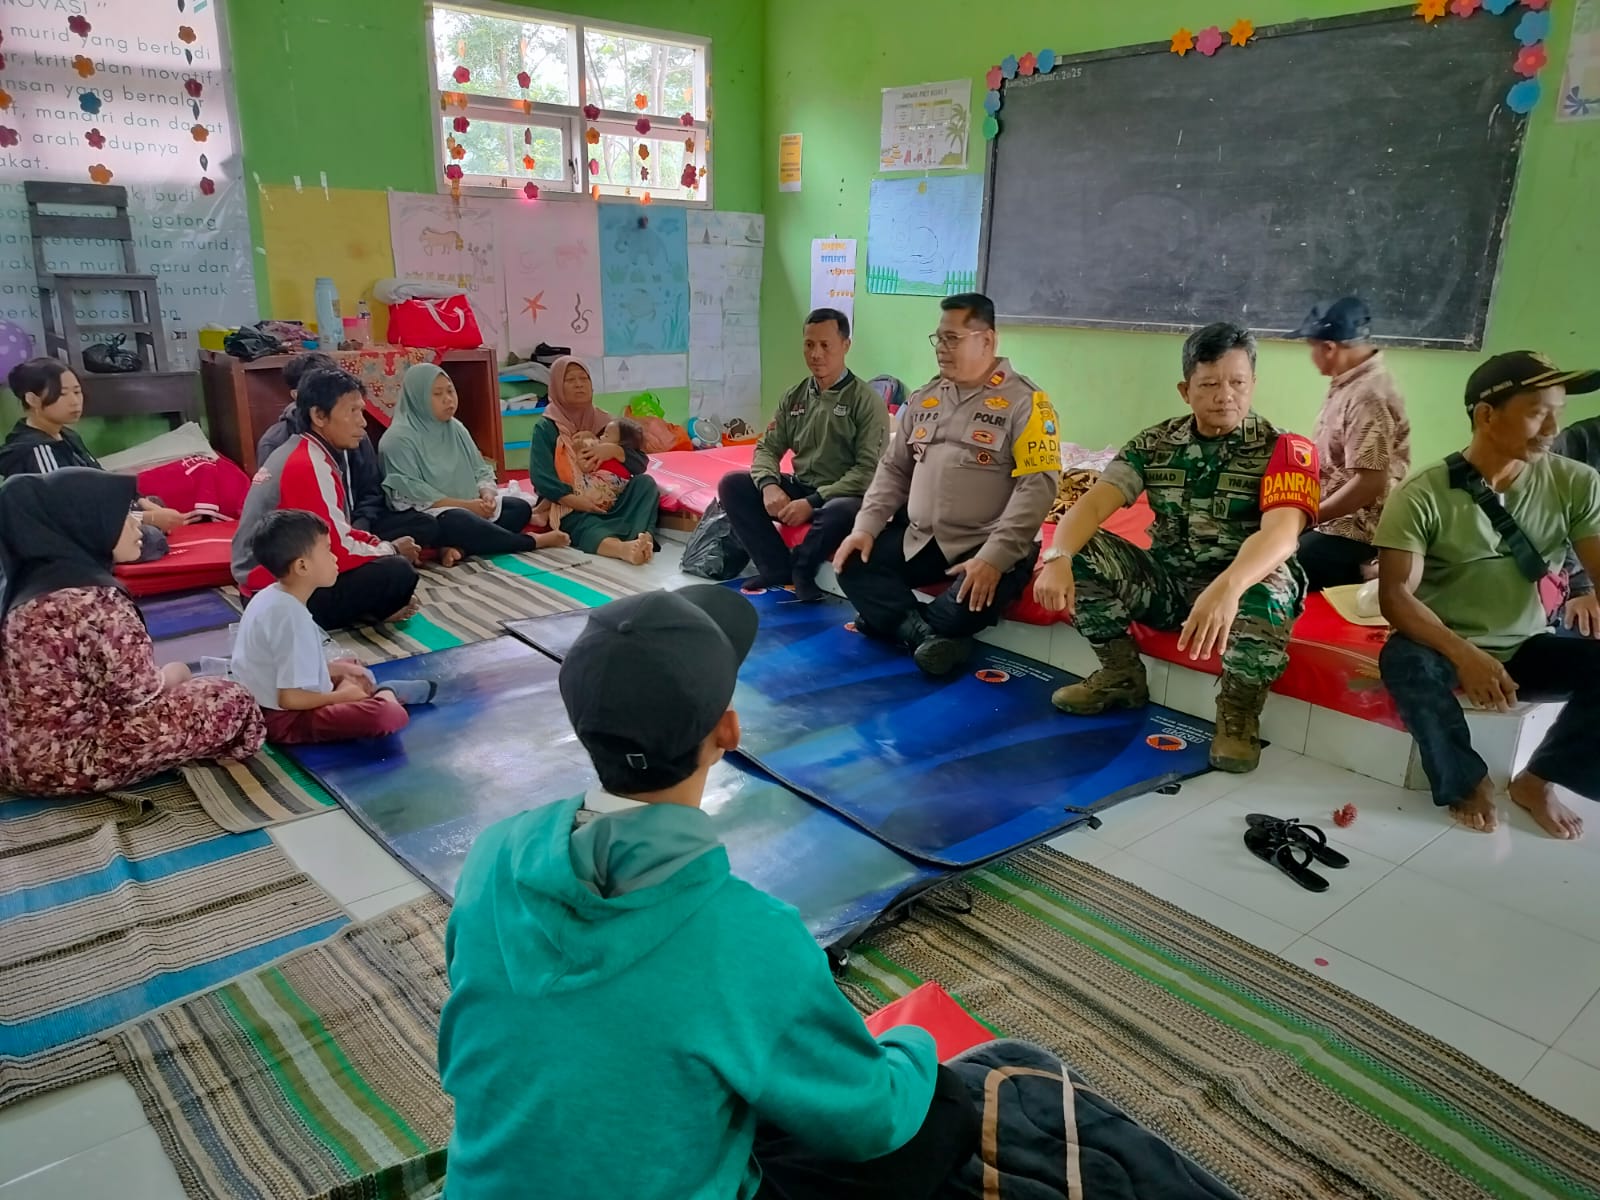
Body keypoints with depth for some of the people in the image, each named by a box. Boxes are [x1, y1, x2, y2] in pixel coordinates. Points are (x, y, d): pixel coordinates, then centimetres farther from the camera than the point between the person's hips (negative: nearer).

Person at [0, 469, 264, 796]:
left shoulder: (32, 578, 5)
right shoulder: (93, 598, -24)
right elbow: (141, 693, -18)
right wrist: (175, 673, 2)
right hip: (63, 760, -9)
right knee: (231, 702, -4)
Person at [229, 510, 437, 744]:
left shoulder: (270, 596, 3)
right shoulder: (292, 617, -26)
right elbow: (290, 699, -27)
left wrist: (335, 668, 9)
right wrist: (341, 696, -13)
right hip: (284, 720, -11)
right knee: (390, 715, -30)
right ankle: (384, 694, -1)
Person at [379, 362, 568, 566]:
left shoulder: (456, 428, 12)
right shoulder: (399, 438, -11)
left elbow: (481, 471, 12)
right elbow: (412, 492, -18)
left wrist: (487, 494, -12)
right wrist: (466, 505, -22)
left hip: (468, 508, 8)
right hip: (424, 515, -8)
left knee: (521, 507, -10)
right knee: (460, 522, -38)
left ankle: (458, 548, -30)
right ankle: (533, 542, -19)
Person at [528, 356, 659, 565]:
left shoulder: (603, 422, 11)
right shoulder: (545, 428, 0)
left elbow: (641, 464, 3)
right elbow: (540, 478, -14)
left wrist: (614, 450, -17)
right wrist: (574, 500, -29)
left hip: (607, 501, 5)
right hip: (568, 507, -4)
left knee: (645, 483, -21)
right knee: (588, 527, -37)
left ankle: (643, 536, -48)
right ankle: (624, 548, -70)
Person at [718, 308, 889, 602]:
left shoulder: (867, 401, -8)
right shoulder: (794, 396, 8)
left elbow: (869, 471, -15)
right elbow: (768, 448, 8)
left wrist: (813, 502, -22)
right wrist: (769, 486, -16)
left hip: (842, 497, -5)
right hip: (799, 489, 6)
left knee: (842, 513, -40)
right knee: (731, 484, -11)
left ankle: (799, 571, -12)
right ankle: (779, 570, -15)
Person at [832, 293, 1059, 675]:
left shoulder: (1024, 402, -8)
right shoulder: (924, 398, 12)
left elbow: (1038, 485, -17)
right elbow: (893, 468, 16)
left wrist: (994, 558, -27)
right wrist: (866, 527, 0)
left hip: (984, 547, -6)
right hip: (916, 537, 6)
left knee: (968, 608, -33)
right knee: (853, 565, -10)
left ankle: (893, 619, -8)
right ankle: (929, 634, -21)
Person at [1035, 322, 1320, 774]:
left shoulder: (1283, 449, -11)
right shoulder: (1154, 445, 0)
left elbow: (1281, 532, -30)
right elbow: (1093, 503, -13)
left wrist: (1227, 588, -51)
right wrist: (1057, 558, -36)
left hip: (1244, 585, -3)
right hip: (1165, 582, 4)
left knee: (1269, 589, -38)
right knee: (1083, 553, -19)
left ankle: (1239, 710, -11)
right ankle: (1121, 676, 2)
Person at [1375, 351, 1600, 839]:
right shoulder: (1422, 495, -14)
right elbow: (1396, 594, -19)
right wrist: (1464, 656, -33)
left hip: (1527, 649, 3)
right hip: (1446, 646, -3)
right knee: (1405, 660, -35)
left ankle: (1538, 780, -1)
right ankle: (1467, 783, -9)